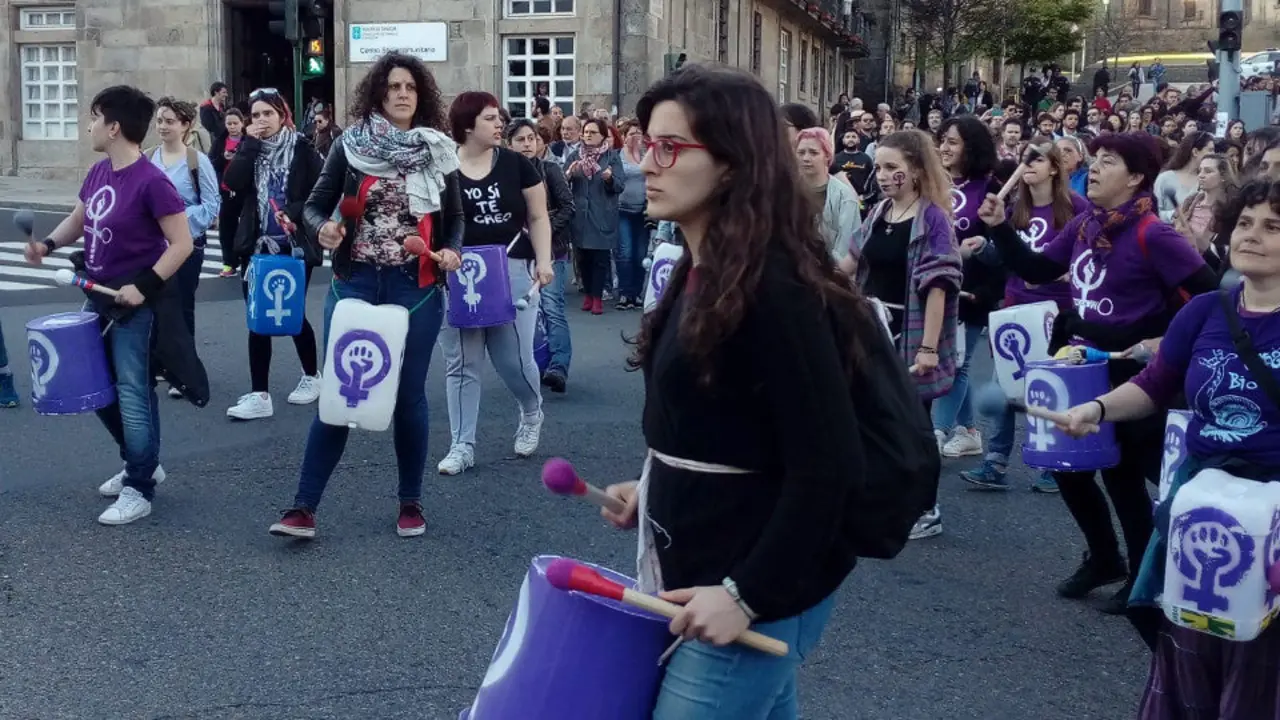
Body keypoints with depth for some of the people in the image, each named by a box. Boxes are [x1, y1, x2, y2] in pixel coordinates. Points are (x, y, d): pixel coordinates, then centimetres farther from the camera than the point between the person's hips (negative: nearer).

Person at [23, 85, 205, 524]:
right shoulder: (98, 172, 5)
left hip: (137, 303, -9)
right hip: (101, 298, 9)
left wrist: (144, 286, -23)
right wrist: (48, 244, 2)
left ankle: (139, 491, 9)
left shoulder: (151, 182, -20)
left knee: (132, 392, -3)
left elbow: (182, 244, -19)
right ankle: (142, 464, 35)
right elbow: (78, 220, 20)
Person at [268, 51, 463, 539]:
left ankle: (411, 503, 21)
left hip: (416, 288, 1)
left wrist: (452, 251, -9)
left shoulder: (438, 152, 4)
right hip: (355, 282, -1)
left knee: (408, 394, 7)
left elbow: (455, 218, 11)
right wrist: (322, 229, -20)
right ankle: (304, 507, 5)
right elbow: (314, 205, 2)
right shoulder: (350, 144, 0)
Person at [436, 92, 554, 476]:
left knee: (513, 358, 0)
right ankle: (462, 446, 13)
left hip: (511, 269, 0)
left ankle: (531, 414, 32)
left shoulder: (516, 164, 2)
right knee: (461, 362, 3)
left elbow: (538, 217, 7)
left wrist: (543, 260, -6)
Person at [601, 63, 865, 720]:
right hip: (693, 571, 9)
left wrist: (748, 594, -24)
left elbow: (828, 465, -24)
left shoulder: (773, 289, -21)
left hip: (753, 590, -9)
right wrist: (653, 488, 10)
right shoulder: (701, 271, 8)